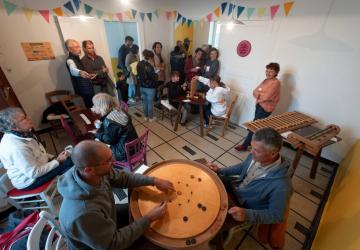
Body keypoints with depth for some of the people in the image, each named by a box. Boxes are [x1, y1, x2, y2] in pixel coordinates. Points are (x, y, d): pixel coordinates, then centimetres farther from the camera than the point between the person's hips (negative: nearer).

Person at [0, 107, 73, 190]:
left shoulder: (22, 133, -6)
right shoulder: (16, 147, -33)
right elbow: (34, 173, -26)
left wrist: (54, 158, -1)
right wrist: (57, 161, -19)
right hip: (29, 181, -8)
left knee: (70, 158, 0)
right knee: (69, 163, -17)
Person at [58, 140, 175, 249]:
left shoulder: (95, 171, -26)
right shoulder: (83, 213, -43)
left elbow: (122, 177, -9)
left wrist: (153, 180, -16)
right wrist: (149, 218, -25)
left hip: (106, 218, 5)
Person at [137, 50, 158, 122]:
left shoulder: (139, 64, 1)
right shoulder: (149, 66, -22)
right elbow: (154, 78, -18)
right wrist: (156, 74, -1)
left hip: (142, 87, 7)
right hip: (150, 88, -7)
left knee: (144, 102, 18)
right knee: (150, 103, 7)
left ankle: (146, 117, 29)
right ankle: (151, 118, 20)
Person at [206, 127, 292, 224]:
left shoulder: (281, 185, -34)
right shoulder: (256, 157, -17)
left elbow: (276, 216, -21)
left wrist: (247, 215, -36)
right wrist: (220, 171, -6)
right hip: (234, 187, 6)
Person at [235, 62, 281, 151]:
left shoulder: (276, 82, -15)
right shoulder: (266, 80, 11)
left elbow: (266, 97, -23)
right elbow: (255, 92, 3)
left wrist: (259, 94, -5)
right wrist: (261, 96, -16)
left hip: (265, 108, -8)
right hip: (259, 105, 8)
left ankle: (244, 145, 7)